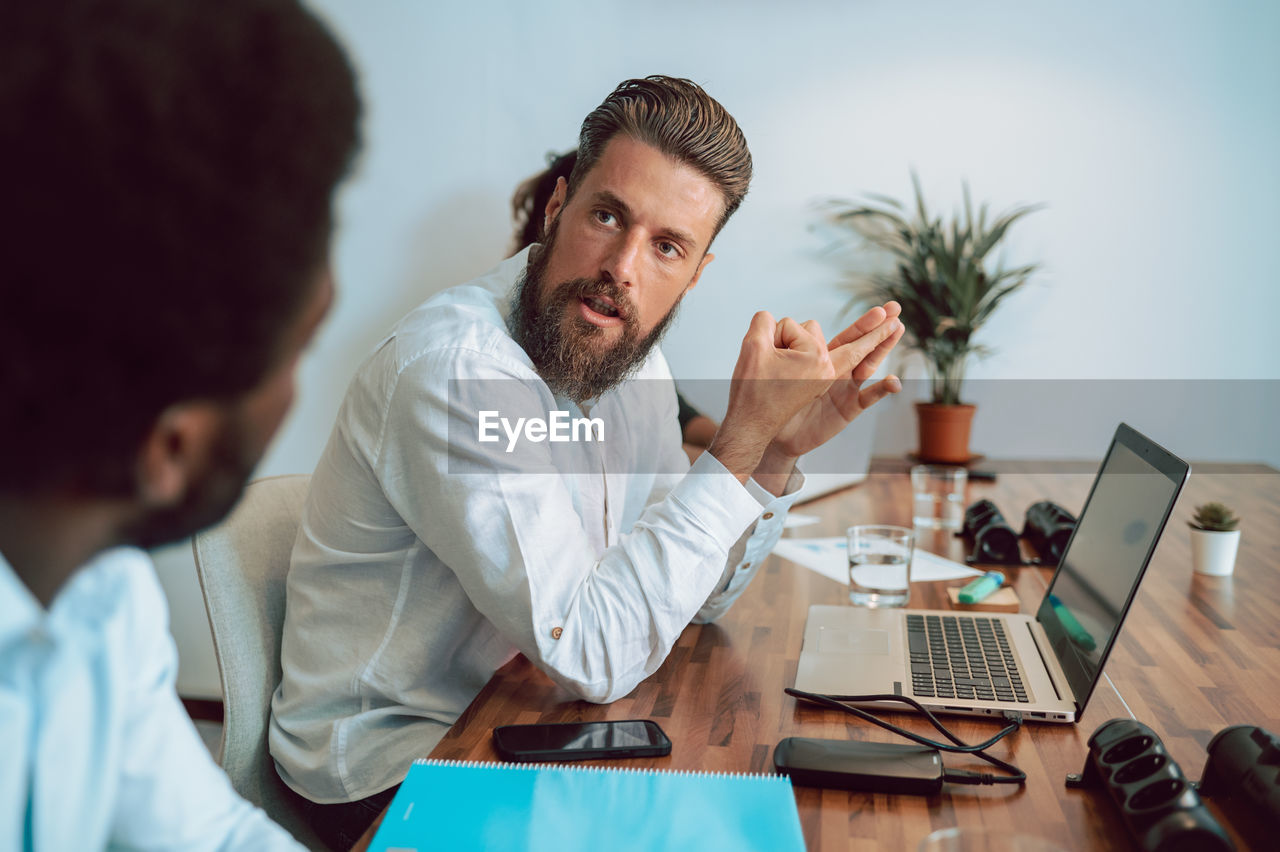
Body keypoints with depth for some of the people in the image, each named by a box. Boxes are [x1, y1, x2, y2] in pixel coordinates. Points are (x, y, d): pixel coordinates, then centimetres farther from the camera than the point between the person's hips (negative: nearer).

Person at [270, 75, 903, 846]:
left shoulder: (630, 358, -1)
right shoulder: (455, 369, -27)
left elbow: (695, 593, 3)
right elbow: (594, 655, -29)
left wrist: (778, 454, -13)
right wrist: (743, 438, -28)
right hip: (389, 772, -7)